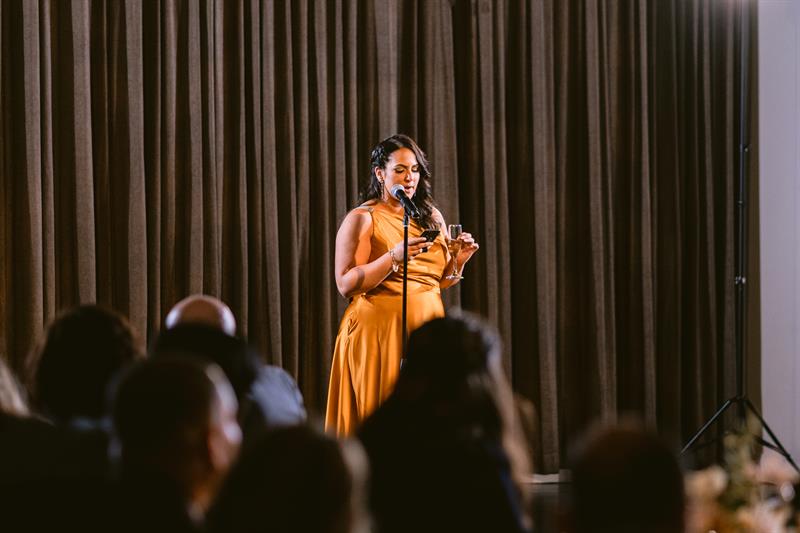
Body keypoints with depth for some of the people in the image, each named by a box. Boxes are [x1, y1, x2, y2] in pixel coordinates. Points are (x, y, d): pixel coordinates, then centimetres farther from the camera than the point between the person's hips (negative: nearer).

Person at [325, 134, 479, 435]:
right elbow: (345, 284, -11)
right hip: (380, 330, -5)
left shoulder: (432, 217, 15)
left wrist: (459, 260, -1)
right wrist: (394, 257, -21)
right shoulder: (362, 219, -2)